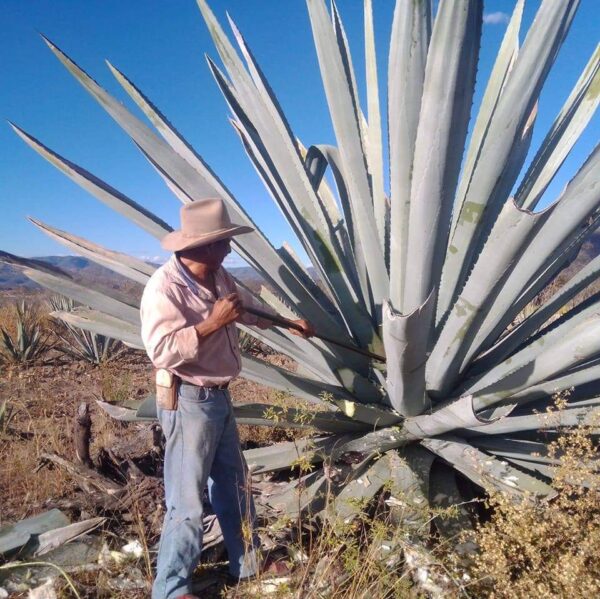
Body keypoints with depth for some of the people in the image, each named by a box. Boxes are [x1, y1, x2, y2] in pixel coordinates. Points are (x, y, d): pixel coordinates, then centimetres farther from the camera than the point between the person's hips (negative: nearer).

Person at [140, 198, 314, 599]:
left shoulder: (219, 277, 5)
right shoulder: (165, 286, -21)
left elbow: (250, 307, 22)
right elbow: (162, 351, -30)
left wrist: (290, 322, 28)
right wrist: (213, 322, -27)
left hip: (219, 397, 9)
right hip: (188, 402, -9)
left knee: (235, 484, 21)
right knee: (188, 500, 3)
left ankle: (248, 562, 40)